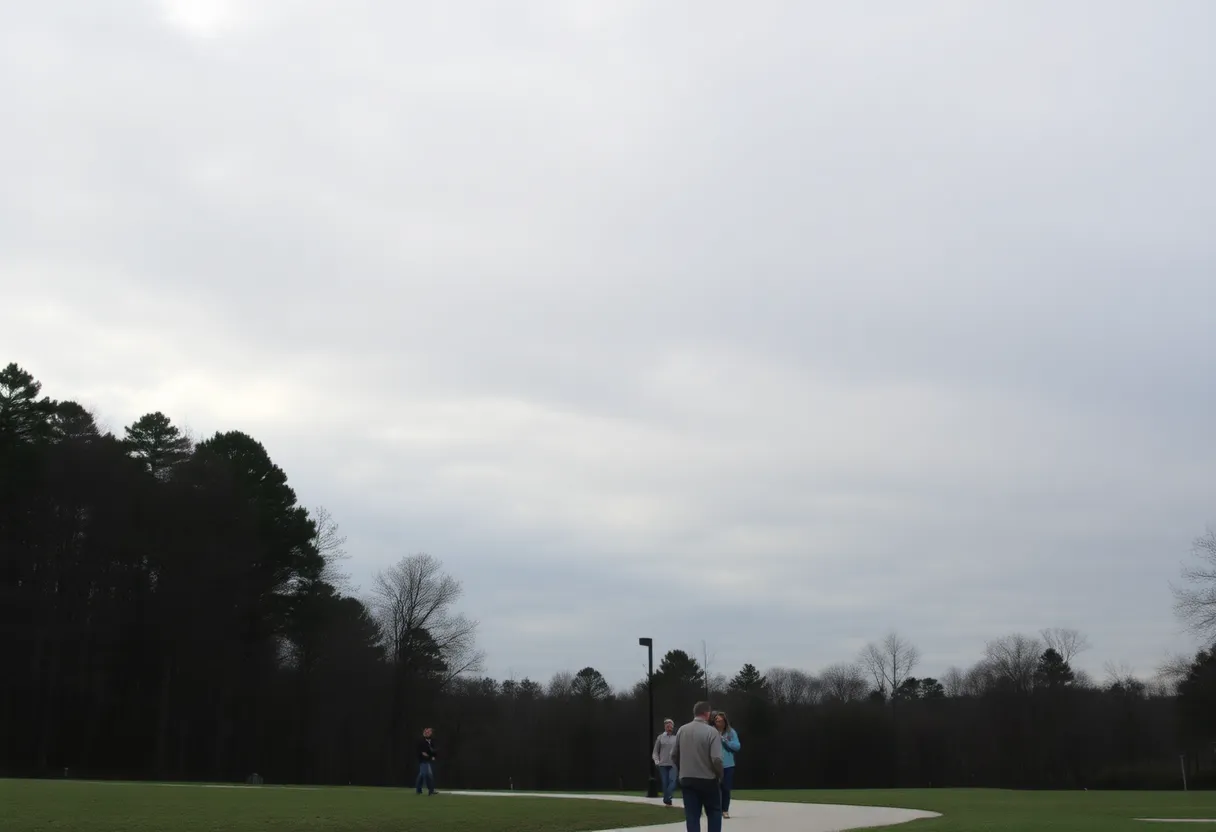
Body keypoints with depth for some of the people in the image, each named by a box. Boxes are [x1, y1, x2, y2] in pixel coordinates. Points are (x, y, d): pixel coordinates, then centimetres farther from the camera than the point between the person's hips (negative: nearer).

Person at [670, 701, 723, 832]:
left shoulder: (682, 730, 1)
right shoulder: (711, 731, -13)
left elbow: (674, 755, 7)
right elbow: (716, 759, -18)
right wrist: (720, 775, -1)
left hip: (686, 780, 3)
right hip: (708, 780, -3)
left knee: (691, 815, 6)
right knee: (714, 813, 13)